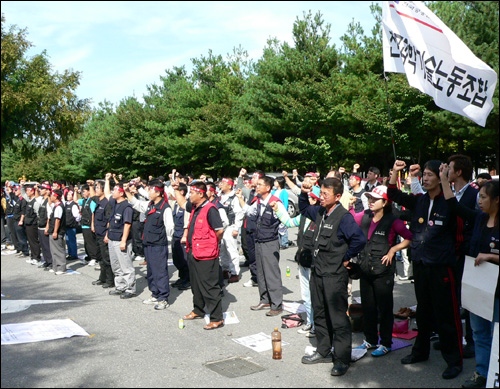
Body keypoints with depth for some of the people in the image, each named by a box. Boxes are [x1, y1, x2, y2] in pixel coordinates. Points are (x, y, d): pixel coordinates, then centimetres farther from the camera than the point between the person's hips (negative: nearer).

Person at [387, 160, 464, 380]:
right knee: (423, 311, 20)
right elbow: (394, 195, 8)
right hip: (420, 263, 6)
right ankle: (421, 351, 34)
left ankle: (454, 360, 15)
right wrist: (395, 172, -5)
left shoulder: (448, 203, -10)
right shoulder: (419, 201, 6)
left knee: (446, 314, 1)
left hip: (441, 266, -6)